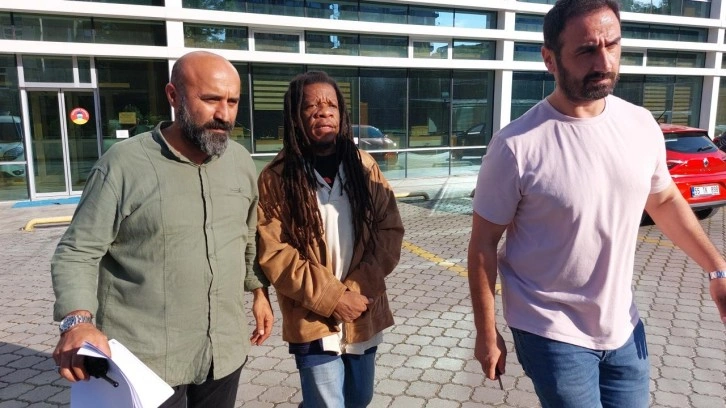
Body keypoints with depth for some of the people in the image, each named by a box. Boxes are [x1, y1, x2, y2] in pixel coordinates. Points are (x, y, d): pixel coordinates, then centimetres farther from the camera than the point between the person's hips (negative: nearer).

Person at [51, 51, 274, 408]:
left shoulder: (242, 161, 4)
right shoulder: (124, 163, -12)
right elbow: (77, 252, -11)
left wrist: (259, 289, 14)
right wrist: (77, 321, -25)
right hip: (145, 361, -4)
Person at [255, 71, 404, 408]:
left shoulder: (364, 166, 0)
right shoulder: (276, 178, -9)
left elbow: (390, 232, -2)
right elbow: (272, 254, -12)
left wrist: (358, 289, -14)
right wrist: (332, 297, -17)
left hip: (364, 315, 4)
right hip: (313, 321, -4)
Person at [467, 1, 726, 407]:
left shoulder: (642, 124, -5)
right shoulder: (517, 146, -21)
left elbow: (664, 200, 13)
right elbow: (484, 244, -13)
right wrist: (487, 333, -7)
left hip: (624, 326, 5)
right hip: (552, 333, -5)